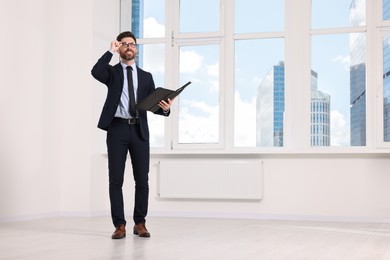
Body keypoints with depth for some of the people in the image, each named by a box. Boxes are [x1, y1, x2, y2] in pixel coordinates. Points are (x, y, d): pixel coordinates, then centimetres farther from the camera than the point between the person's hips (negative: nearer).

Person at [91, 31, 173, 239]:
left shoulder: (146, 77, 17)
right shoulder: (112, 72, 10)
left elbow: (153, 105, 11)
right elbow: (95, 72, -14)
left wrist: (165, 108, -11)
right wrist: (110, 51, -9)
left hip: (139, 131, 2)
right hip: (117, 129, -2)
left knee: (142, 179, 3)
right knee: (116, 179, -2)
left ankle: (140, 223, 15)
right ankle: (120, 225, 6)